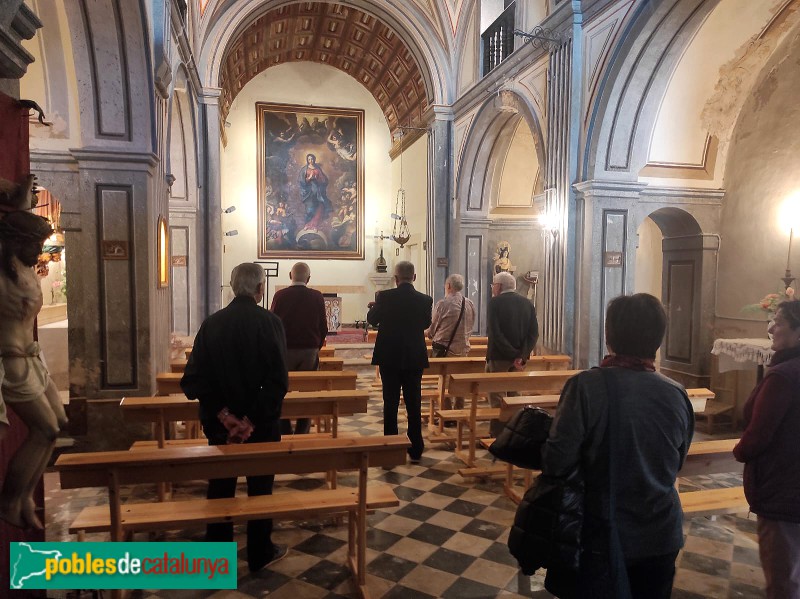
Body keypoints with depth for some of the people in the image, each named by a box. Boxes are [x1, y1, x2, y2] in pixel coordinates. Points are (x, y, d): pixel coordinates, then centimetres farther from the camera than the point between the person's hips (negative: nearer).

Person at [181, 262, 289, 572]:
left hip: (220, 422, 3)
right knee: (260, 486, 14)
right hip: (261, 424, -3)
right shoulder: (270, 322, -14)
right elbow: (278, 380, -22)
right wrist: (252, 419, -17)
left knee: (220, 486, 19)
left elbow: (194, 378, -8)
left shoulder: (211, 323, -4)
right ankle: (259, 554, 27)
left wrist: (223, 414, -10)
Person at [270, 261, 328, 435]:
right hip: (310, 351, 1)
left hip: (285, 350, 0)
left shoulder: (280, 295, -5)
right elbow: (323, 326, 1)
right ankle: (302, 434, 10)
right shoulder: (317, 297, -3)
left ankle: (285, 433, 12)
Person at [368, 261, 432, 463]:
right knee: (414, 403, 9)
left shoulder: (384, 297, -12)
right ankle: (415, 450, 14)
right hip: (415, 358, 1)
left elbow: (372, 320, 4)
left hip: (389, 357, -1)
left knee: (390, 403, 8)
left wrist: (374, 306, 24)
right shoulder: (425, 300, -7)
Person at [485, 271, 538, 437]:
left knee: (497, 396, 3)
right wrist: (522, 356, -9)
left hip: (499, 357, -5)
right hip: (519, 357, 5)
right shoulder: (527, 303, 7)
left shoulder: (495, 302, -8)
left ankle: (497, 435, 5)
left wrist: (513, 355, -16)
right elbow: (534, 333, -1)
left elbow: (494, 333, -18)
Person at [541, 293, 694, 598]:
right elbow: (676, 464, 5)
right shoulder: (677, 394, -10)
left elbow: (557, 462, -21)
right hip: (661, 537, 4)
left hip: (604, 537, -3)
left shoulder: (587, 385, -24)